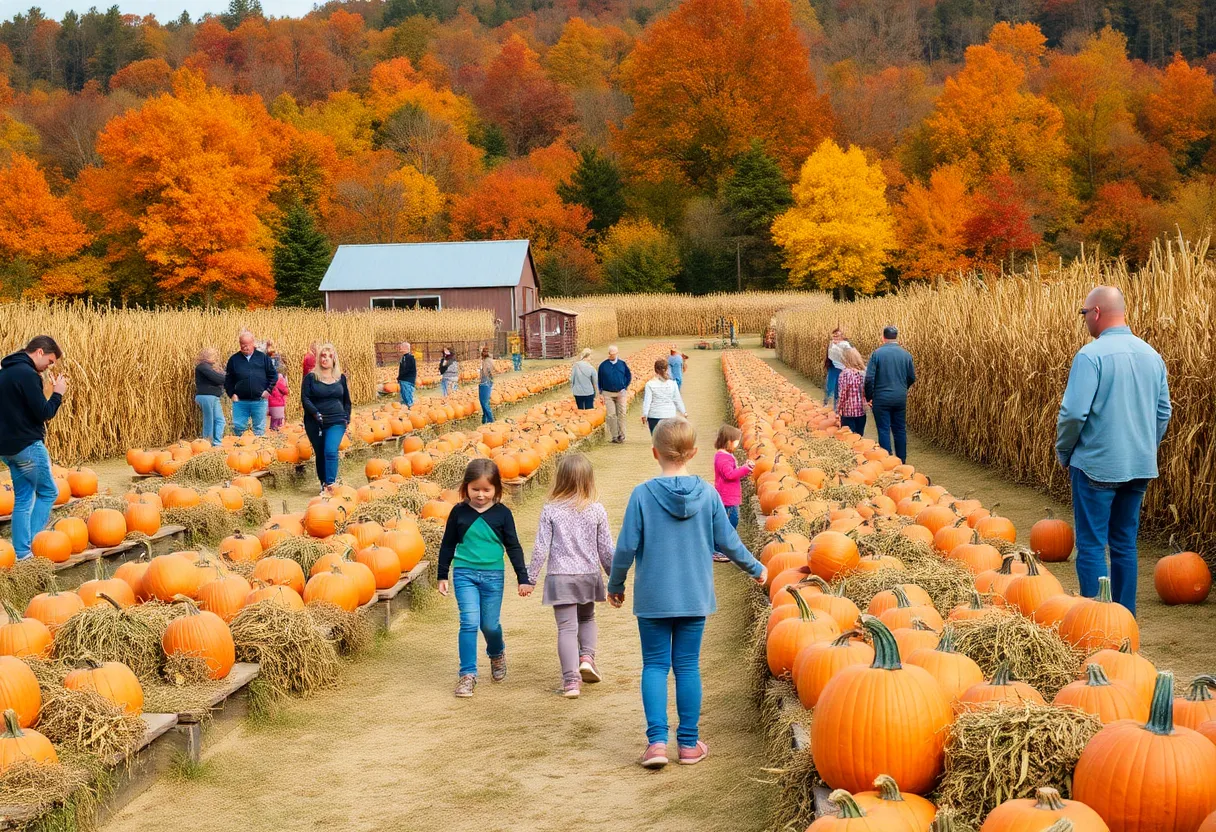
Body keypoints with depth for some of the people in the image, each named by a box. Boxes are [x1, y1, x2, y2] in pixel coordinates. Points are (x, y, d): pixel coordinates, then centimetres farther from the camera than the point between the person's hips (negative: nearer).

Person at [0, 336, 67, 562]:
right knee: (48, 492, 4)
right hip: (27, 446, -9)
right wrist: (58, 393, -3)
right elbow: (44, 413, -18)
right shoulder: (27, 374, -17)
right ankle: (33, 544, 0)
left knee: (22, 498, 12)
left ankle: (22, 552, 11)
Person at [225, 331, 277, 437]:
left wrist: (268, 390, -1)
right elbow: (228, 379, 9)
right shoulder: (234, 359, 5)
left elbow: (273, 375, 8)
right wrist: (231, 394, -1)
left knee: (259, 429, 6)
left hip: (259, 401, 0)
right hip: (240, 401, 0)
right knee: (237, 428, 1)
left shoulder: (262, 357, 4)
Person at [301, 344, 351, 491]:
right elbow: (305, 398, -5)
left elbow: (346, 400, 18)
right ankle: (324, 485, 19)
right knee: (320, 455, 6)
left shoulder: (341, 378, 11)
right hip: (315, 423, 0)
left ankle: (330, 484, -22)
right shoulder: (310, 377, 2)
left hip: (336, 422, 0)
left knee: (330, 451, -19)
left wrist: (346, 418, 7)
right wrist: (316, 414, -16)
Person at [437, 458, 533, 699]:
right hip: (464, 573, 0)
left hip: (493, 575, 0)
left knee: (490, 625, 7)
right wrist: (442, 576, 7)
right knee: (469, 623, -10)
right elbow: (448, 545, 7)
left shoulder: (502, 513, -2)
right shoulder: (459, 512, -2)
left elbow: (513, 547, 3)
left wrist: (523, 578, 1)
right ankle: (467, 674, 0)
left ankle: (497, 654, 39)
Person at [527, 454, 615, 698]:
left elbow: (541, 548, -7)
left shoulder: (550, 511, -8)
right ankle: (587, 656, 4)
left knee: (567, 627, 2)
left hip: (560, 577, -2)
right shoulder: (597, 511, -4)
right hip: (589, 575, 2)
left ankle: (571, 680, -4)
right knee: (587, 618, 25)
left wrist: (530, 577, 4)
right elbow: (606, 548, 2)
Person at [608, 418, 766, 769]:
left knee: (654, 666, 9)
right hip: (695, 596, 2)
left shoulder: (642, 494, -11)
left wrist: (615, 585, 9)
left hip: (652, 598, -1)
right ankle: (689, 744, 16)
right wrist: (756, 569, 20)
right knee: (688, 666, 9)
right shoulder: (707, 494, -5)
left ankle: (657, 741, -1)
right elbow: (728, 542, 2)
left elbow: (626, 547, -7)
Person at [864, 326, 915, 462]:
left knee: (884, 430, 2)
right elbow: (912, 378, 8)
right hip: (900, 398, 4)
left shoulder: (877, 354, -10)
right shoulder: (906, 354, 0)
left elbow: (869, 378, -13)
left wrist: (869, 397, 1)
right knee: (900, 430, 13)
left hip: (881, 398, -3)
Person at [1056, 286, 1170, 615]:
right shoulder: (1152, 356, 6)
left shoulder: (1091, 355, -15)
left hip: (1097, 464, -7)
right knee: (1125, 544, 15)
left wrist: (1063, 453, -3)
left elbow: (1074, 412, -19)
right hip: (1139, 466, 7)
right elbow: (1164, 412, 12)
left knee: (1091, 546, 1)